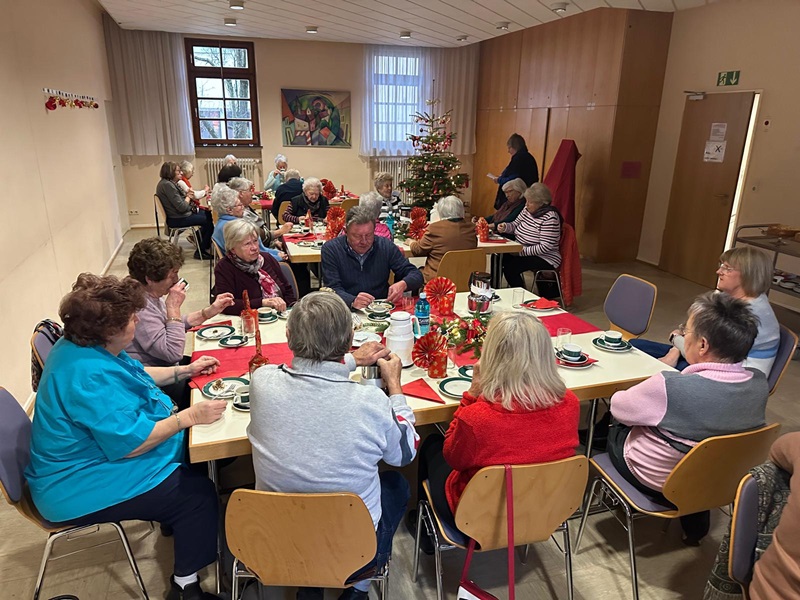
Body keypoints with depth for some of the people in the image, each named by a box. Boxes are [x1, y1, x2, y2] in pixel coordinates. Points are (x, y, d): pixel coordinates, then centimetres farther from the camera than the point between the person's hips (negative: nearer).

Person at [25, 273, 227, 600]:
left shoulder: (87, 348, -1)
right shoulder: (88, 375, -34)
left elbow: (134, 376, 17)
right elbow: (130, 442, -32)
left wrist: (185, 370, 10)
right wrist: (189, 416, -25)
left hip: (91, 461, 10)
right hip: (81, 490, -10)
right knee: (198, 494, -10)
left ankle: (173, 523, 33)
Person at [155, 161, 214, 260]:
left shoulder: (168, 183, 10)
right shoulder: (167, 185, -22)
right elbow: (182, 207, -25)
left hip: (178, 215, 11)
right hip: (176, 219, -11)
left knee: (207, 214, 16)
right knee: (208, 221, -10)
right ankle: (201, 251, -1)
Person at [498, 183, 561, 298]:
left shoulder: (550, 217, -20)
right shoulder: (527, 210, 4)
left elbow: (545, 247, -23)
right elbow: (515, 225, 18)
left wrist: (522, 251, -25)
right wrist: (505, 227, -4)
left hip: (545, 258, -8)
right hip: (523, 252, 8)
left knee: (510, 267, -26)